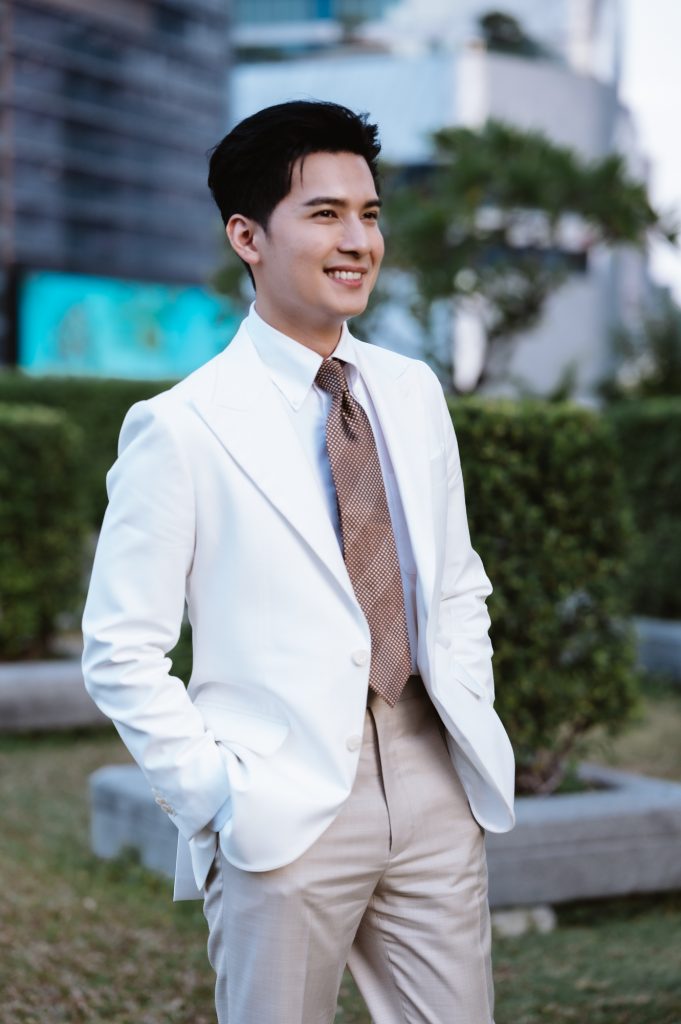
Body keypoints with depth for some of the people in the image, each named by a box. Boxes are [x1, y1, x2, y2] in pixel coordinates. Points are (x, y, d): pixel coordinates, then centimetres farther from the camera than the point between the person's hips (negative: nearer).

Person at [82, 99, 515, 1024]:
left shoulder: (414, 394, 10)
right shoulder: (181, 428, -8)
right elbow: (121, 655, -6)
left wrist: (475, 732, 7)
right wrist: (217, 798, -11)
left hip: (434, 787, 5)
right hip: (286, 812, -5)